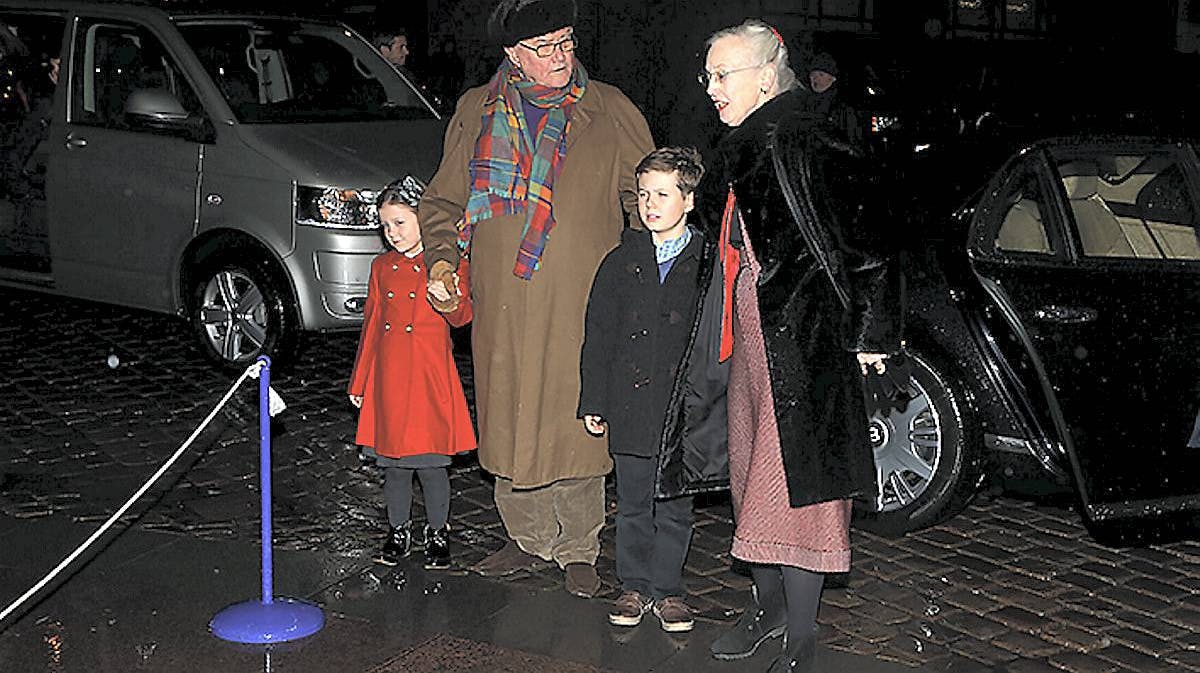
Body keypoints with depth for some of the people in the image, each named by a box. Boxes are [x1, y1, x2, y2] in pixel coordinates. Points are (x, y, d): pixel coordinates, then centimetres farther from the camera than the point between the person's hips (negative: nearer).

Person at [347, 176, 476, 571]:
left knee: (430, 461, -1)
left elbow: (463, 318, -5)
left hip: (429, 375, -4)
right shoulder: (382, 268, 12)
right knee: (392, 461, 9)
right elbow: (371, 325, 16)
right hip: (387, 376, 4)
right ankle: (399, 532, 24)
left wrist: (449, 301, -28)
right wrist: (359, 382, 16)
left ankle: (438, 534, 15)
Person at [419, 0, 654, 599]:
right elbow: (445, 197, 19)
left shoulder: (608, 112, 5)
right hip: (502, 305, 2)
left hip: (581, 304, -2)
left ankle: (578, 549, 15)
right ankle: (529, 539, 26)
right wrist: (441, 258, 3)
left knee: (576, 425, -1)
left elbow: (647, 197, 10)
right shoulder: (477, 112, 11)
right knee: (510, 423, 8)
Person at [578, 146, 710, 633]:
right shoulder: (622, 261, 6)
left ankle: (668, 589, 20)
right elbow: (598, 335, 8)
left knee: (675, 506, 7)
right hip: (630, 404, 2)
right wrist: (593, 402, 4)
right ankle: (634, 587, 22)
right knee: (633, 504, 10)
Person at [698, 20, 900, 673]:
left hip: (802, 339, -9)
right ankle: (767, 606, 32)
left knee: (791, 484, -4)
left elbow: (861, 230, -19)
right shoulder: (740, 148, 12)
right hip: (750, 337, 9)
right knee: (752, 475, 16)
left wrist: (869, 330, -16)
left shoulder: (802, 142, -16)